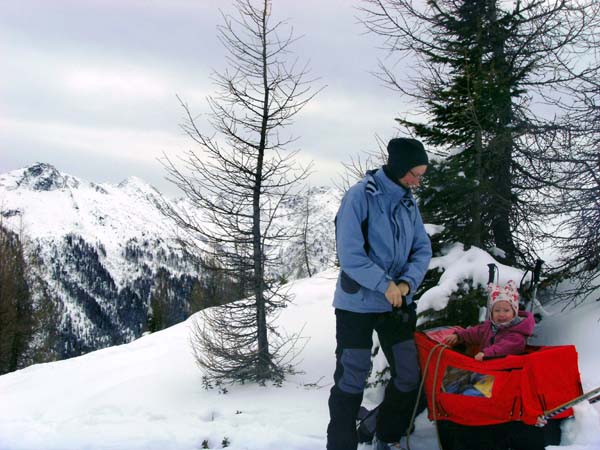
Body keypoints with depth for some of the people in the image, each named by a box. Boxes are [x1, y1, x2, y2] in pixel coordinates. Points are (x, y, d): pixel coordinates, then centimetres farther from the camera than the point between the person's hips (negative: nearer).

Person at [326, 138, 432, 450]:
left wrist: (407, 283, -12)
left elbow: (422, 248, 5)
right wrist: (385, 285, -19)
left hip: (397, 305, 6)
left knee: (408, 377, 9)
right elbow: (349, 254, -20)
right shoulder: (360, 196, -15)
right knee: (352, 380, 1)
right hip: (357, 304, -6)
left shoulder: (407, 201, 5)